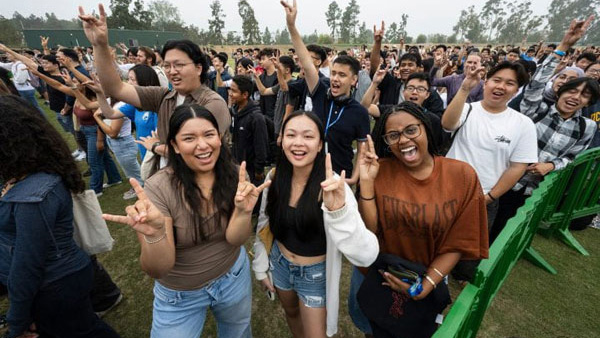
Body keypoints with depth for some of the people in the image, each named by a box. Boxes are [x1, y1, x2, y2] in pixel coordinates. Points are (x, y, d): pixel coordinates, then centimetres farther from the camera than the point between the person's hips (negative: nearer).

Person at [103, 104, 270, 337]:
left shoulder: (235, 176, -15)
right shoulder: (159, 188, -24)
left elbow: (235, 239, -19)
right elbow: (157, 270, -24)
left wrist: (243, 211, -39)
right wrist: (155, 235, -44)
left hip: (233, 276, 3)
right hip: (179, 295, -2)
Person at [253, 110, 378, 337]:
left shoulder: (332, 186, -28)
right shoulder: (274, 177, -14)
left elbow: (366, 256, -37)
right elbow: (265, 225, 2)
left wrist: (339, 210, -53)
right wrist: (260, 267, 7)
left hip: (315, 274, -4)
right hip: (279, 263, 4)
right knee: (291, 312, 30)